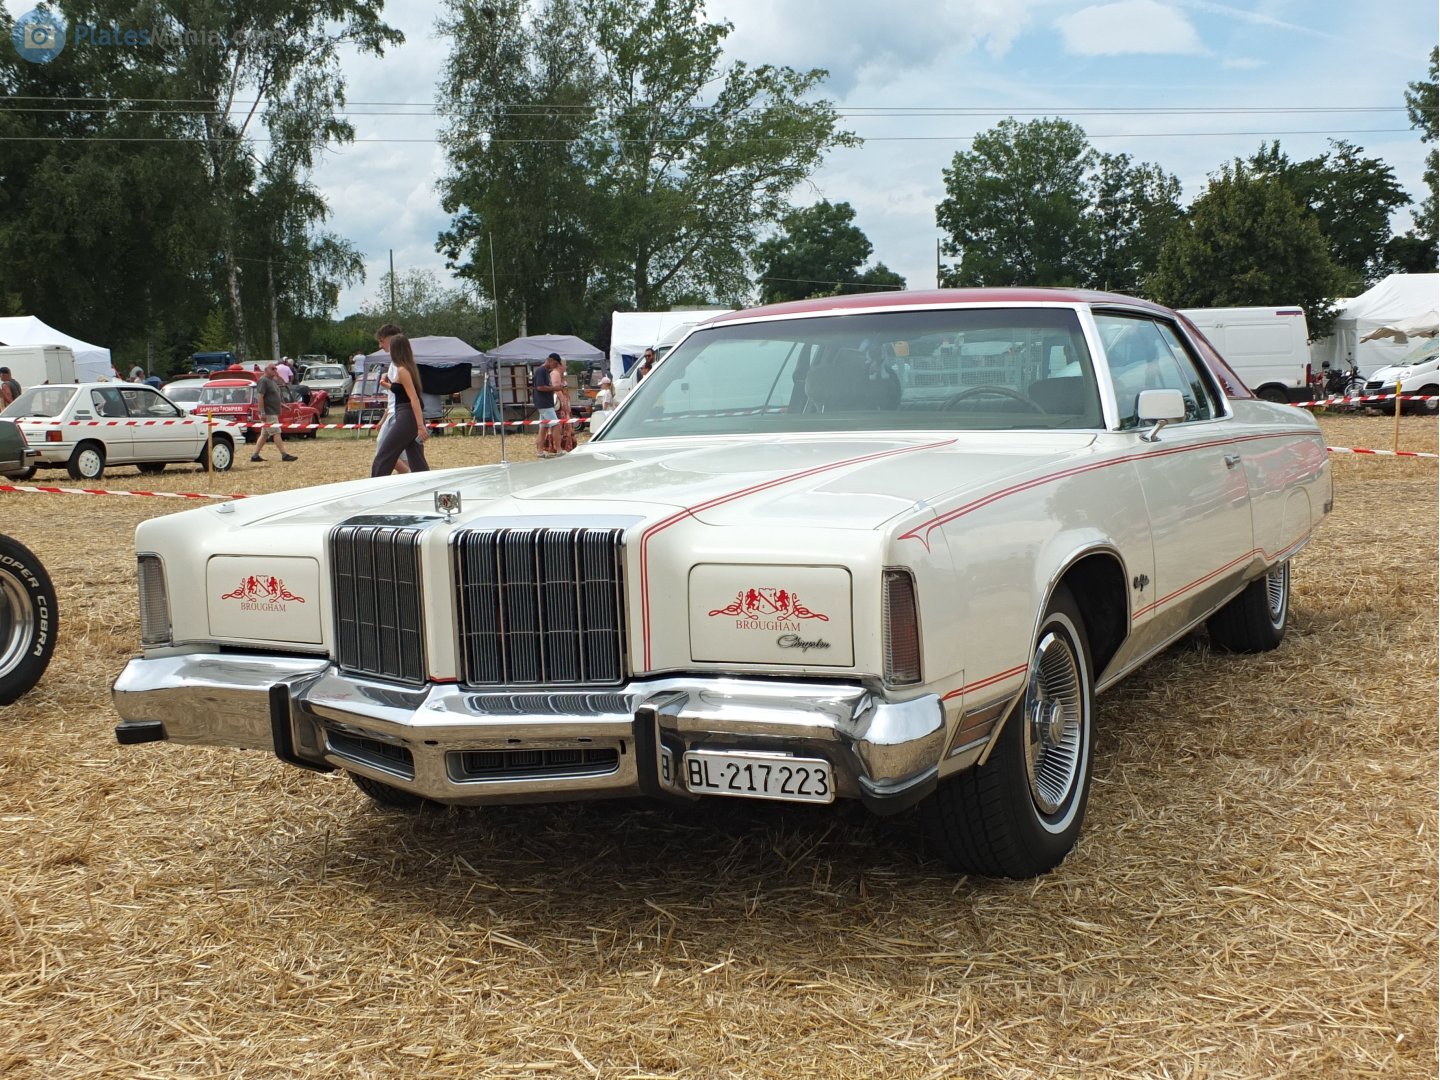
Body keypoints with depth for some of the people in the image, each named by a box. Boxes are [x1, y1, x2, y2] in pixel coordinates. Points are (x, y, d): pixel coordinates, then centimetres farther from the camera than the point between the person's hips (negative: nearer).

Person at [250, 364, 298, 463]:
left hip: (274, 413, 10)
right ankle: (284, 455, -12)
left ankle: (255, 456, 12)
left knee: (264, 435, 10)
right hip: (268, 413, -10)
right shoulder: (263, 380, -11)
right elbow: (260, 397, -19)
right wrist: (262, 412, -23)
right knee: (276, 433, -10)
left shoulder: (273, 381, 18)